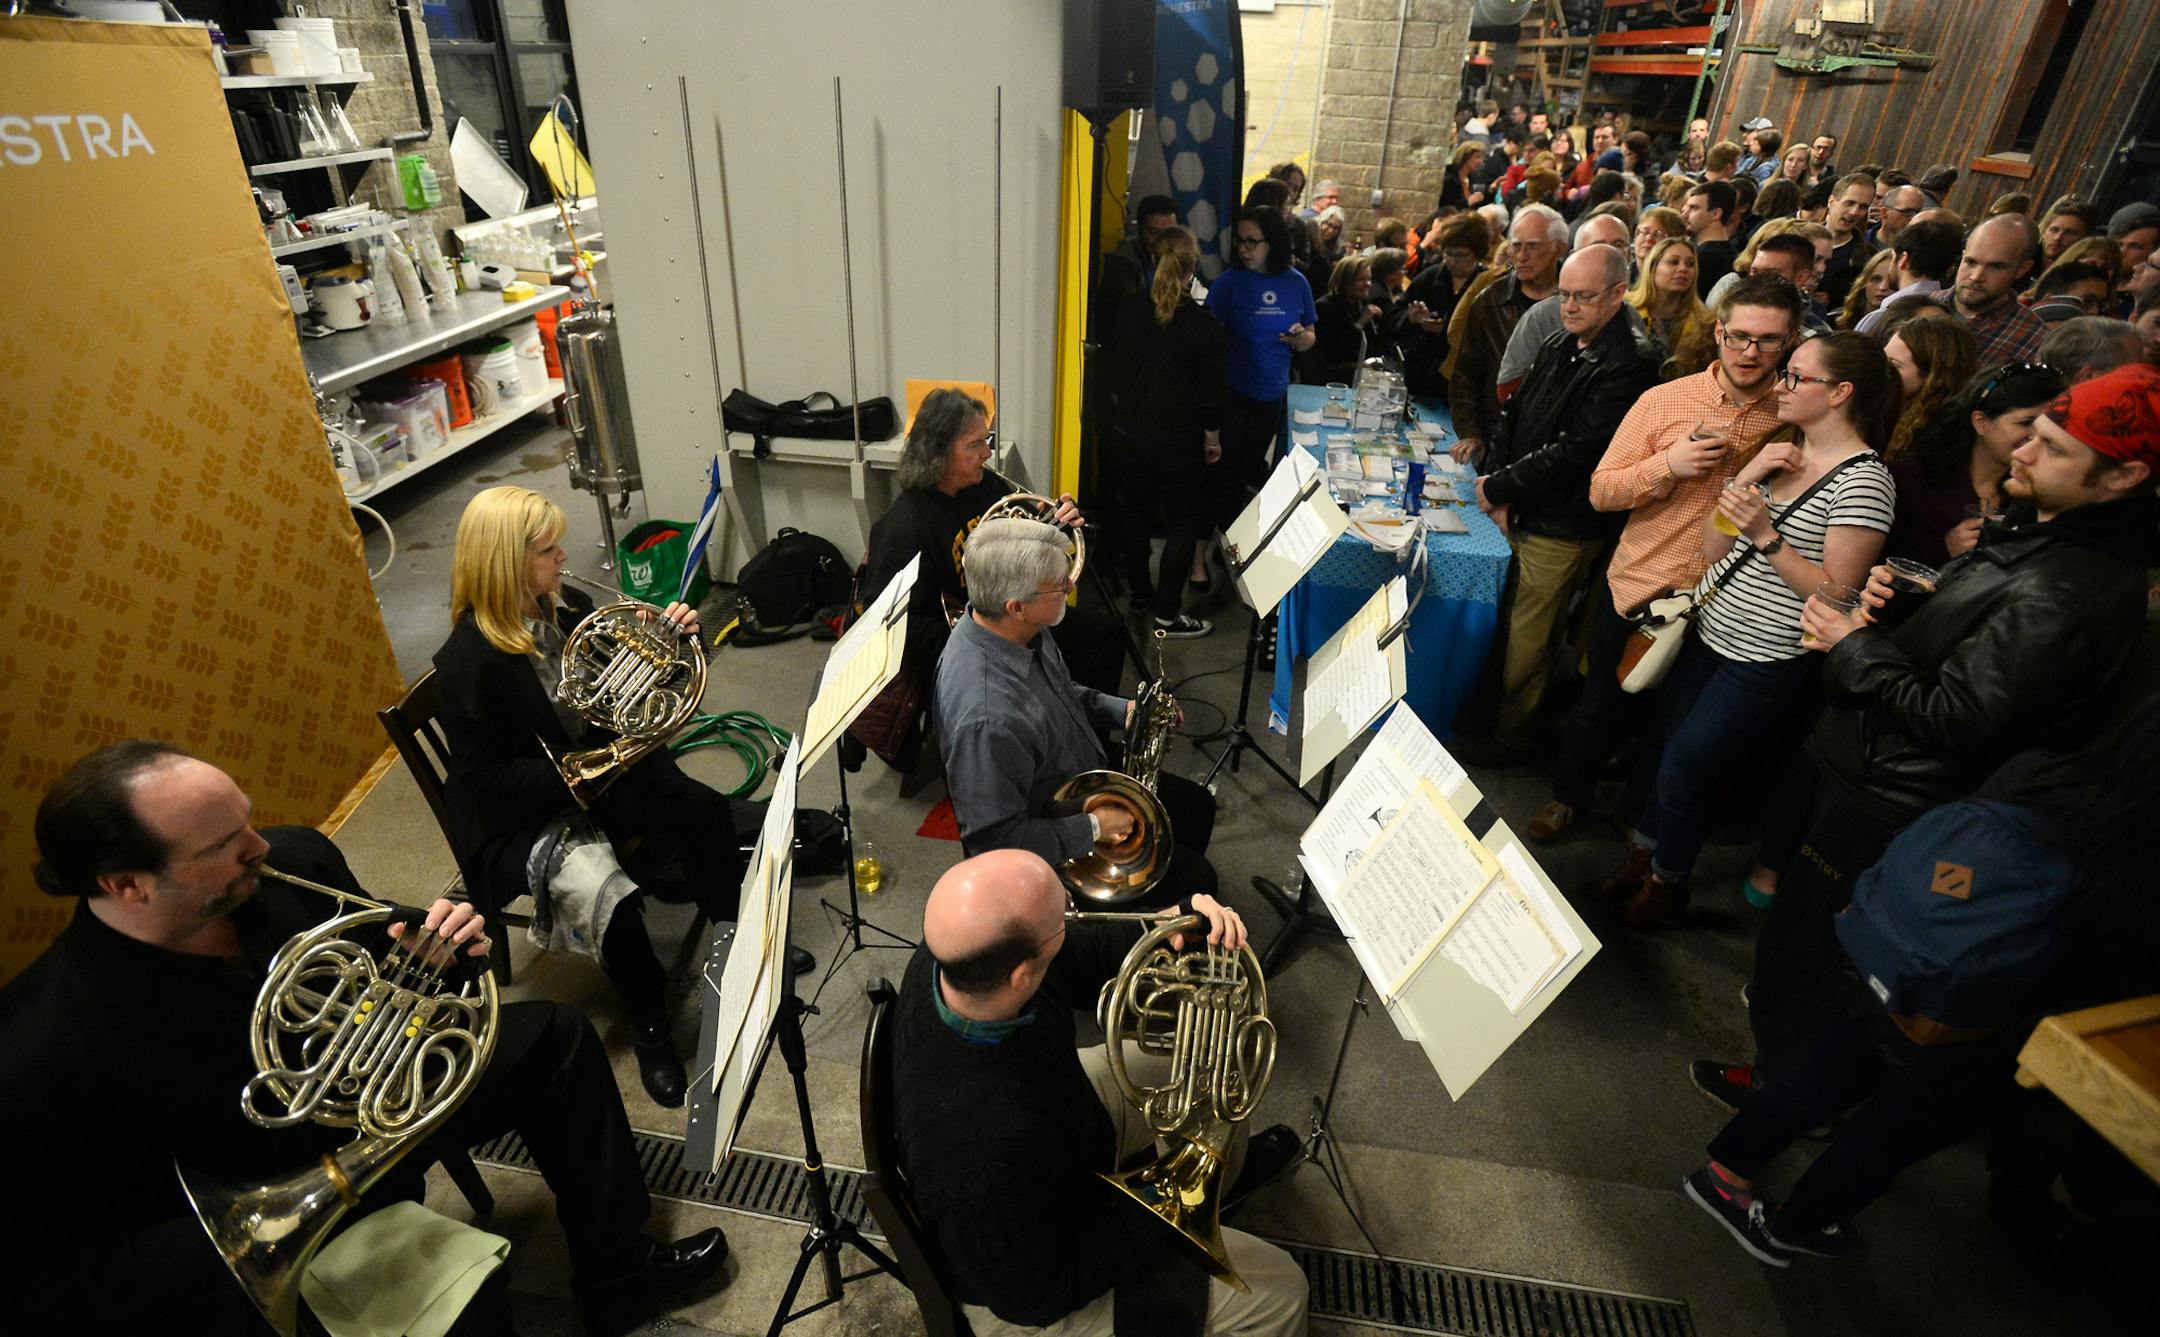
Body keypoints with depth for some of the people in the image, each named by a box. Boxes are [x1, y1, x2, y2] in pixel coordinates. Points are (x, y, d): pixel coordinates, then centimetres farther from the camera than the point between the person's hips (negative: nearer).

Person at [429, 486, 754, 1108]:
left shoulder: (568, 609, 0)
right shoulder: (466, 660, -19)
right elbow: (480, 777, -18)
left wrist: (672, 639, -10)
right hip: (522, 816, -6)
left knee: (705, 811, -19)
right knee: (609, 898, -30)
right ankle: (650, 1027, -2)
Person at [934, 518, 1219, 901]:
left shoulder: (1020, 628, -14)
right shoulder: (987, 719, -43)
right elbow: (997, 841, -34)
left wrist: (1123, 711, -4)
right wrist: (1093, 828, -24)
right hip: (1058, 851, -8)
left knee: (1197, 805, 21)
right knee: (1194, 876, 3)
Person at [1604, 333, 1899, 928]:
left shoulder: (1863, 481, -15)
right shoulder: (1781, 451, 7)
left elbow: (1835, 593, -18)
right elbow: (1713, 550, 2)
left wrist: (1766, 536, -26)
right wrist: (1744, 476, -10)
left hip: (1766, 663, -7)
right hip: (1709, 633, 7)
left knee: (1687, 767, 4)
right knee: (1675, 748, 16)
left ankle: (1667, 884, 28)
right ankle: (1643, 858, 36)